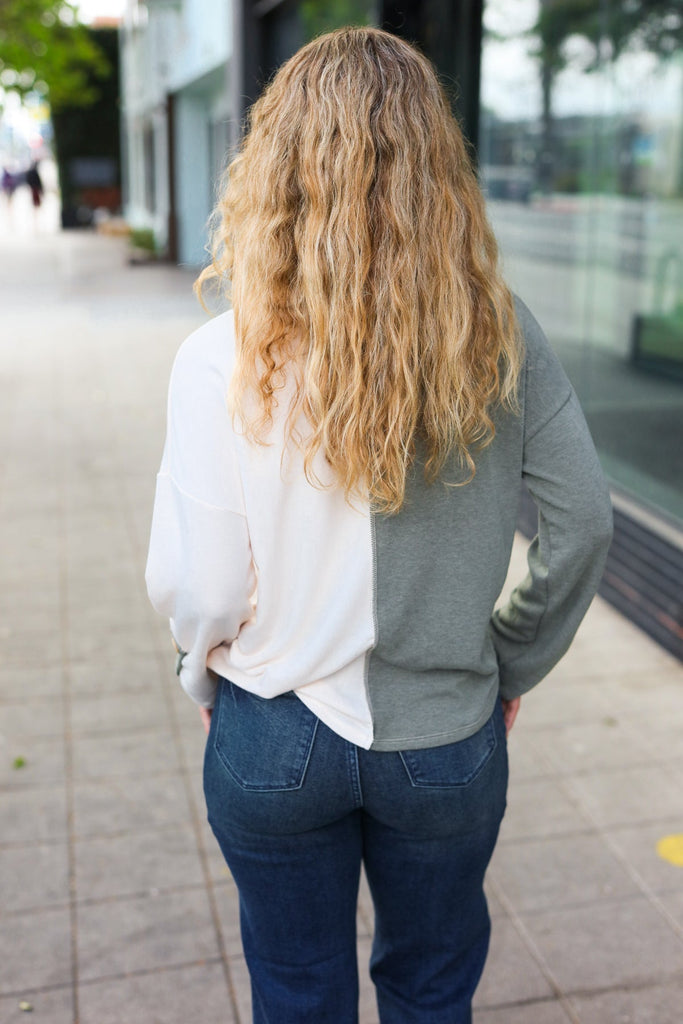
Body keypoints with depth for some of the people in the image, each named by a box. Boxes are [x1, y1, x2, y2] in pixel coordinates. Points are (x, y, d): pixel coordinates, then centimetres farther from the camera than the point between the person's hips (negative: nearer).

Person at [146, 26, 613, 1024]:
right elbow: (583, 524, -6)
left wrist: (206, 677, 7)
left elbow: (197, 588, -16)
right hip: (447, 740, 2)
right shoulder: (498, 336, -13)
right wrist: (512, 667, 9)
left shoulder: (224, 360, -20)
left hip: (274, 742, -1)